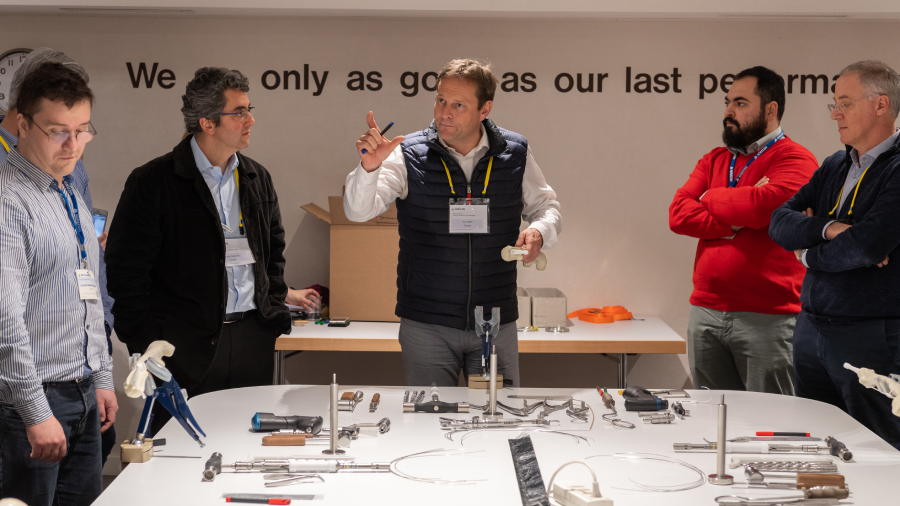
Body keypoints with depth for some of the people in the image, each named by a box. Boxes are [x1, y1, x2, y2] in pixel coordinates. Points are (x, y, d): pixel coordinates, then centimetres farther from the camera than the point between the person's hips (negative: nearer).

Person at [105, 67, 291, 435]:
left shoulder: (257, 178, 12)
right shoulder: (153, 182, -6)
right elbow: (125, 270, -6)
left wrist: (274, 308, 12)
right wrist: (145, 343, -10)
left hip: (253, 336, 5)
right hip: (187, 345, -5)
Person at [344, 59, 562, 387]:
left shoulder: (515, 154, 2)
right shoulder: (409, 156, -5)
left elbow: (546, 206, 15)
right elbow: (358, 211, -12)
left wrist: (539, 231, -8)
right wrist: (369, 168, -31)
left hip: (497, 322, 2)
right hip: (426, 324, -2)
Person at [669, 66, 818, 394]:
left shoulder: (795, 159, -4)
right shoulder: (713, 161, 15)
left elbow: (764, 204, -21)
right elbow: (679, 215, 3)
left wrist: (710, 198, -2)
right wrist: (736, 221, -11)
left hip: (766, 317, -6)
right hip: (705, 311, 6)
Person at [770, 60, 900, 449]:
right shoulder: (834, 167, 13)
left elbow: (867, 245, -24)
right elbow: (780, 223, 4)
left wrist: (808, 254, -5)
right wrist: (829, 229, -15)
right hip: (811, 329, 8)